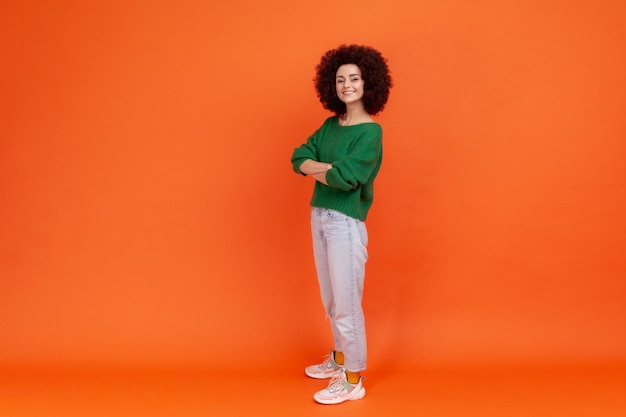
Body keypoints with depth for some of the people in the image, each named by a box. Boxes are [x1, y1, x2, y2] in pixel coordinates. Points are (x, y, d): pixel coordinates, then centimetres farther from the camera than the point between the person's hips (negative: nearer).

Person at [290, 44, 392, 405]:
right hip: (320, 216, 8)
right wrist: (331, 168, -16)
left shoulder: (371, 132, -13)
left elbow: (346, 178, -23)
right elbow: (299, 159, 1)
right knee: (331, 299, 19)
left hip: (346, 222, -7)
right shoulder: (331, 125, 9)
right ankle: (340, 358, 38)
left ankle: (353, 380, 14)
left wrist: (316, 169, -6)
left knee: (347, 304, 0)